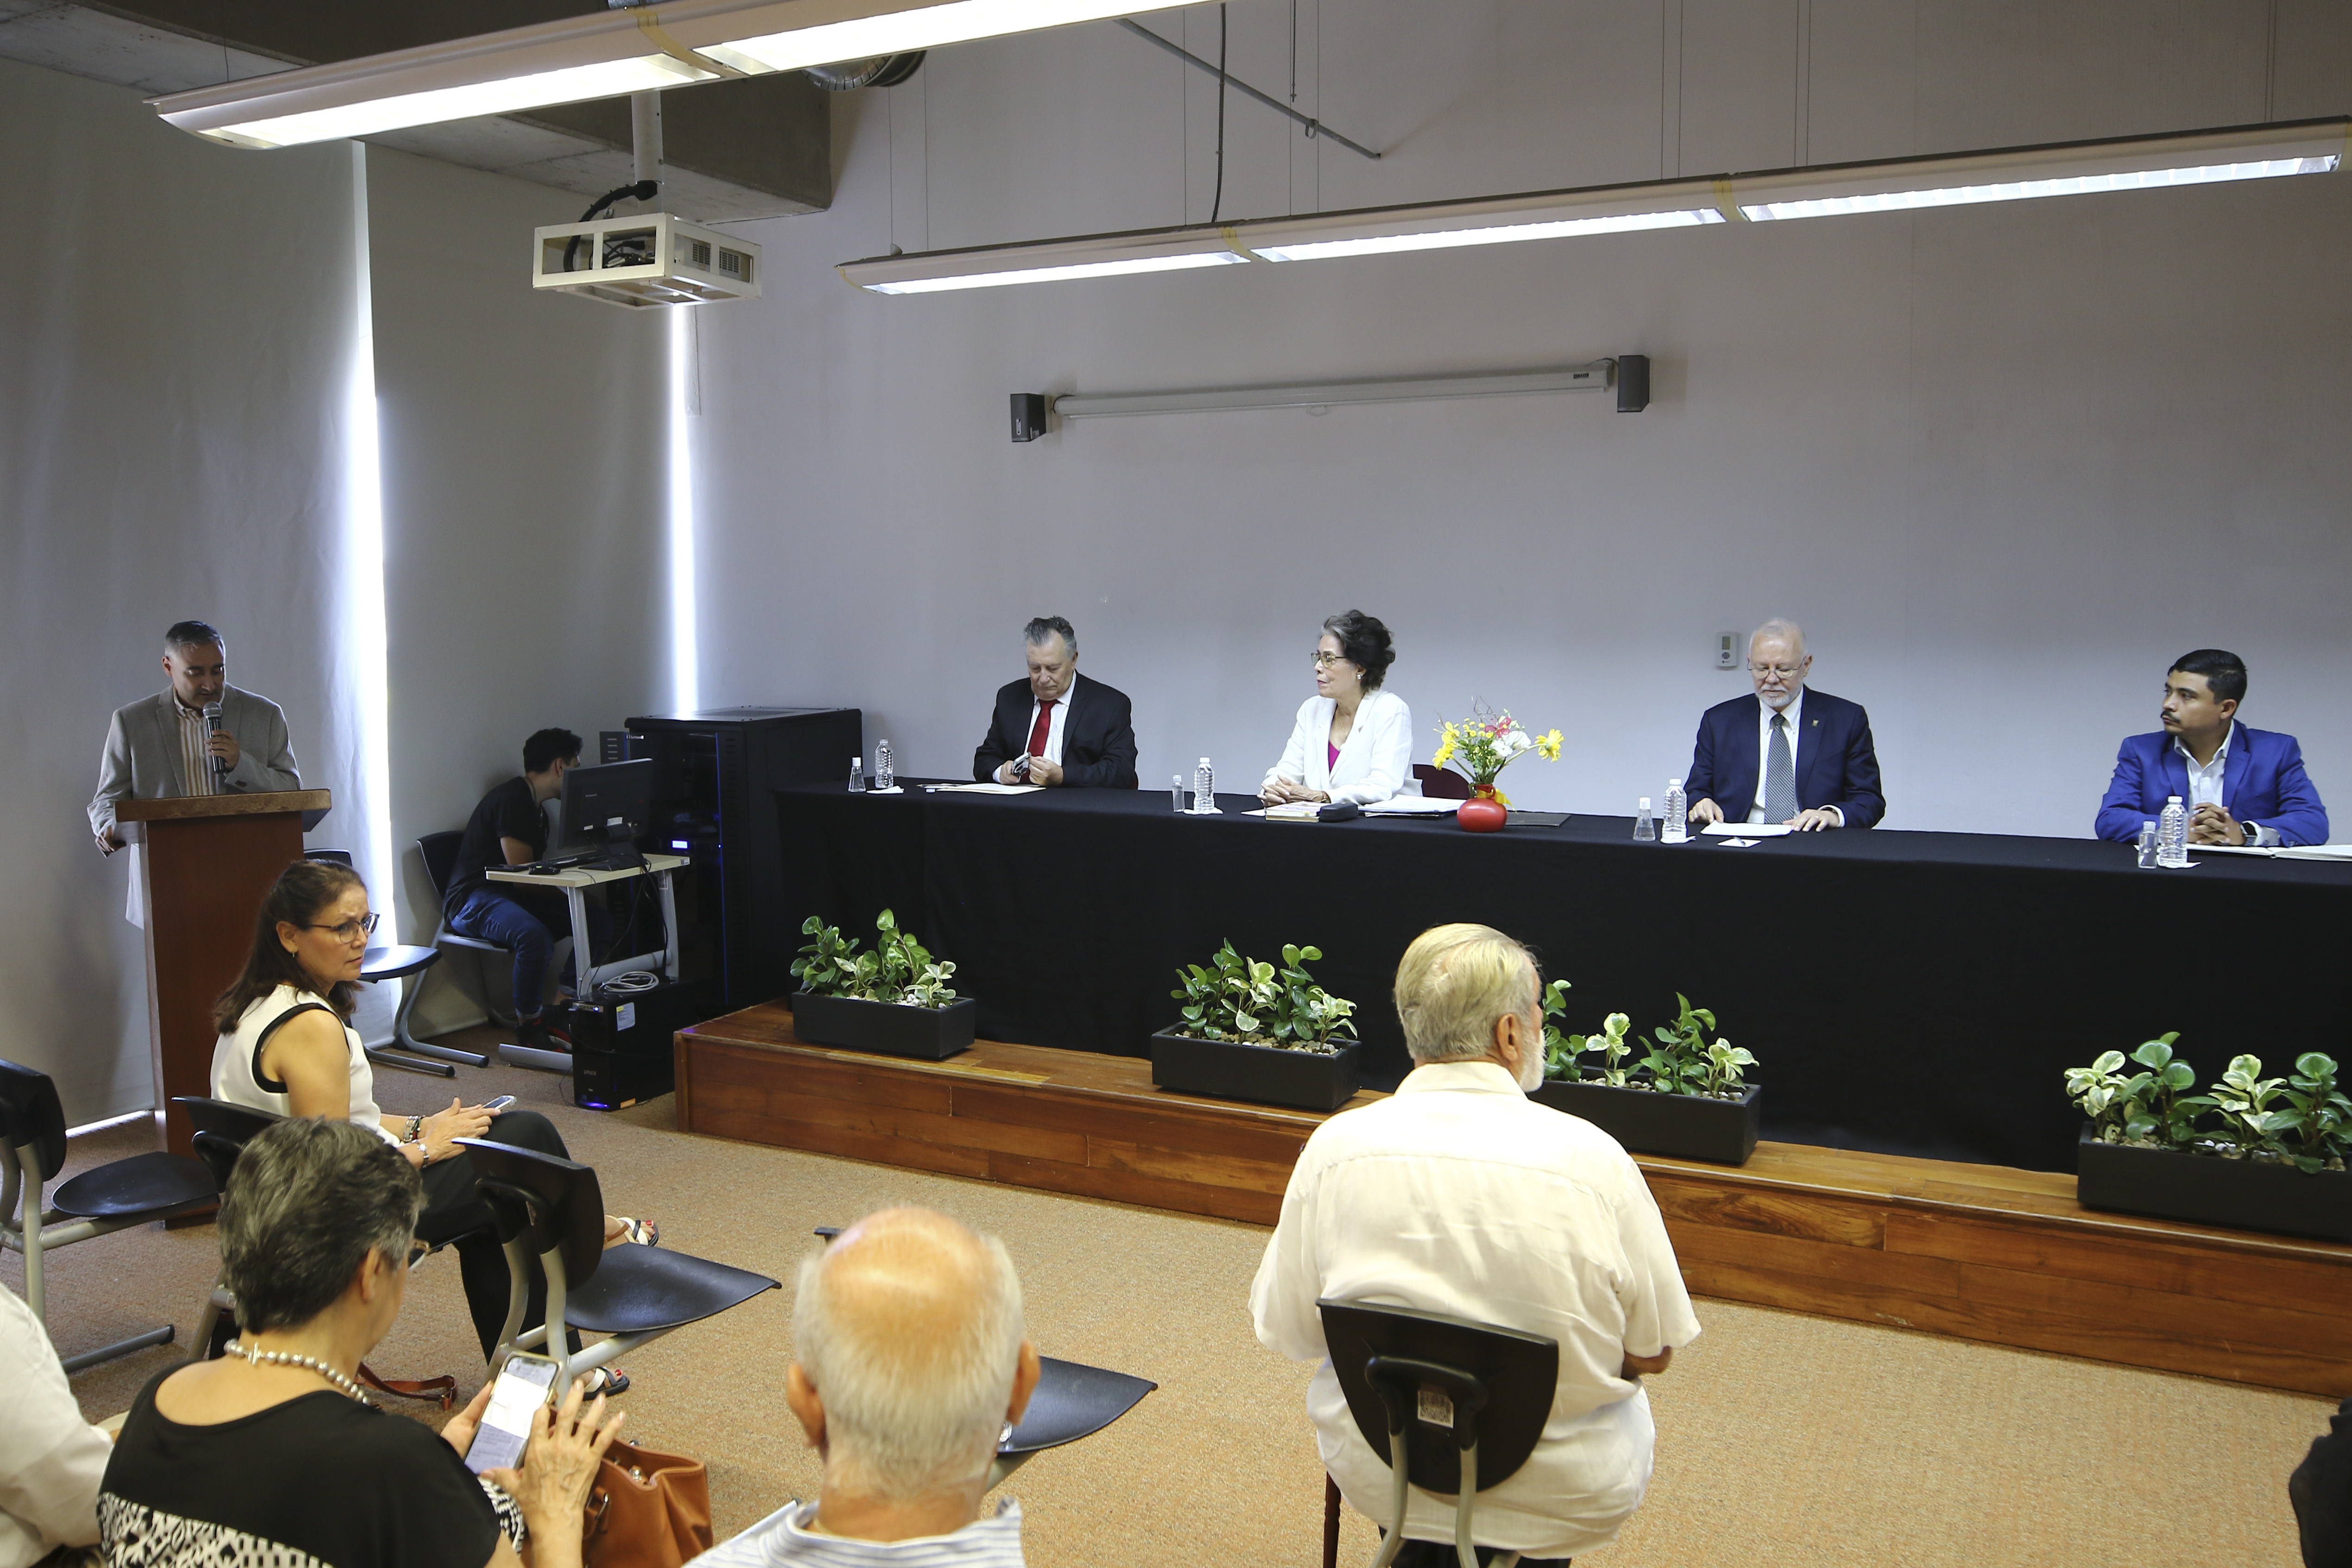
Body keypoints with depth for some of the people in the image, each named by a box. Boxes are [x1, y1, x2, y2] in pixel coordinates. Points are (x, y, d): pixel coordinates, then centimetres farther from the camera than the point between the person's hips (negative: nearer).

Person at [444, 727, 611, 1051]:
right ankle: (528, 1027, -19)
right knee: (535, 936, -38)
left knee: (599, 919, -3)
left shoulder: (536, 809, 18)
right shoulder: (513, 800, -15)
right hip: (474, 899, -10)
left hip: (511, 896, 10)